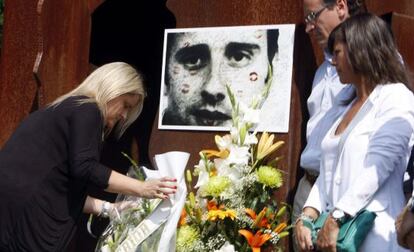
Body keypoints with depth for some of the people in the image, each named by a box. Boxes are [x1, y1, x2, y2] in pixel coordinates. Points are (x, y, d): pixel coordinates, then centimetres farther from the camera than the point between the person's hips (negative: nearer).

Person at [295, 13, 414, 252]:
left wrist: (336, 220, -21)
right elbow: (330, 169, 11)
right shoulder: (348, 107, 19)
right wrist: (308, 215, -3)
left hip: (375, 233, -7)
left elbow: (376, 169, -17)